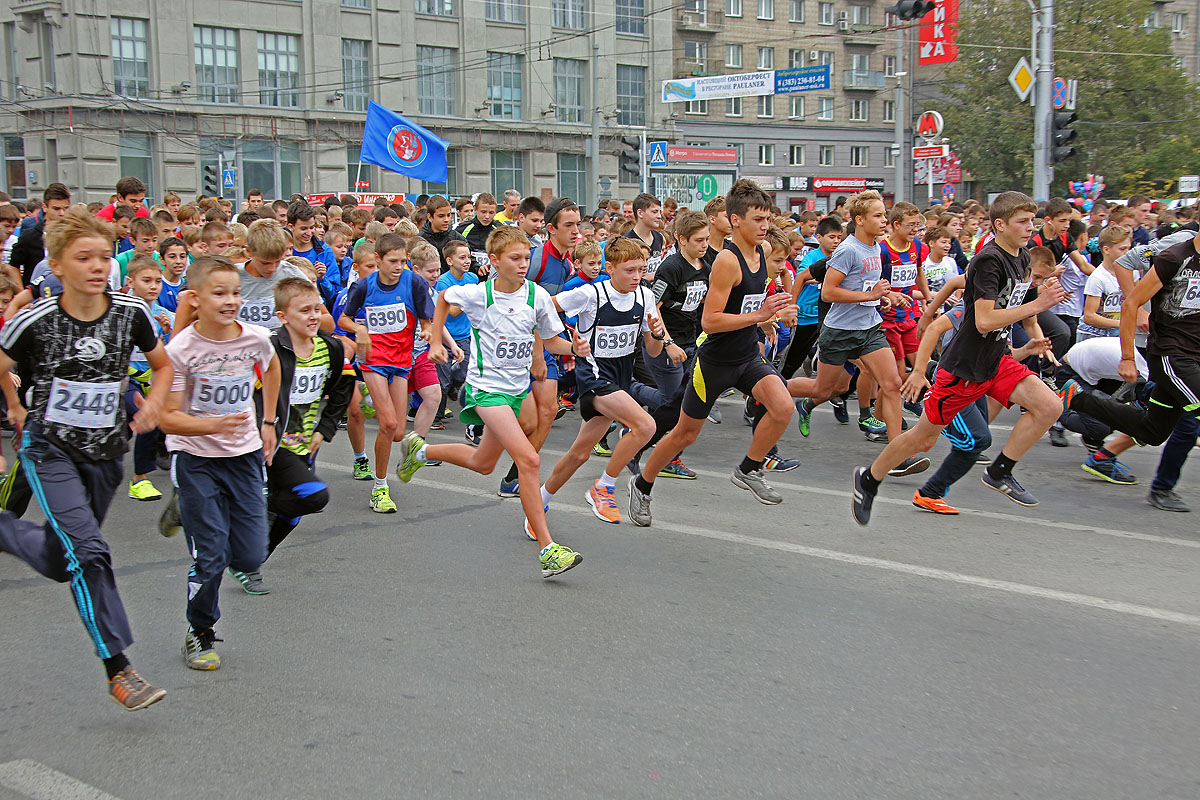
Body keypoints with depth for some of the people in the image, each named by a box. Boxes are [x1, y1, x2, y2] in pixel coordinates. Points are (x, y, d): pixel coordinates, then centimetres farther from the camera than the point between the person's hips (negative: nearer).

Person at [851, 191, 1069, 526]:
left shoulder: (1021, 257, 6)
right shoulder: (988, 261, -21)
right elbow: (984, 321, -28)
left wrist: (1034, 334, 9)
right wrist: (1038, 304, -26)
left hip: (997, 360, 8)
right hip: (962, 366, -8)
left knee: (1049, 407, -12)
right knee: (923, 438, 3)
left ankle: (999, 473, 1)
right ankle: (868, 479, 25)